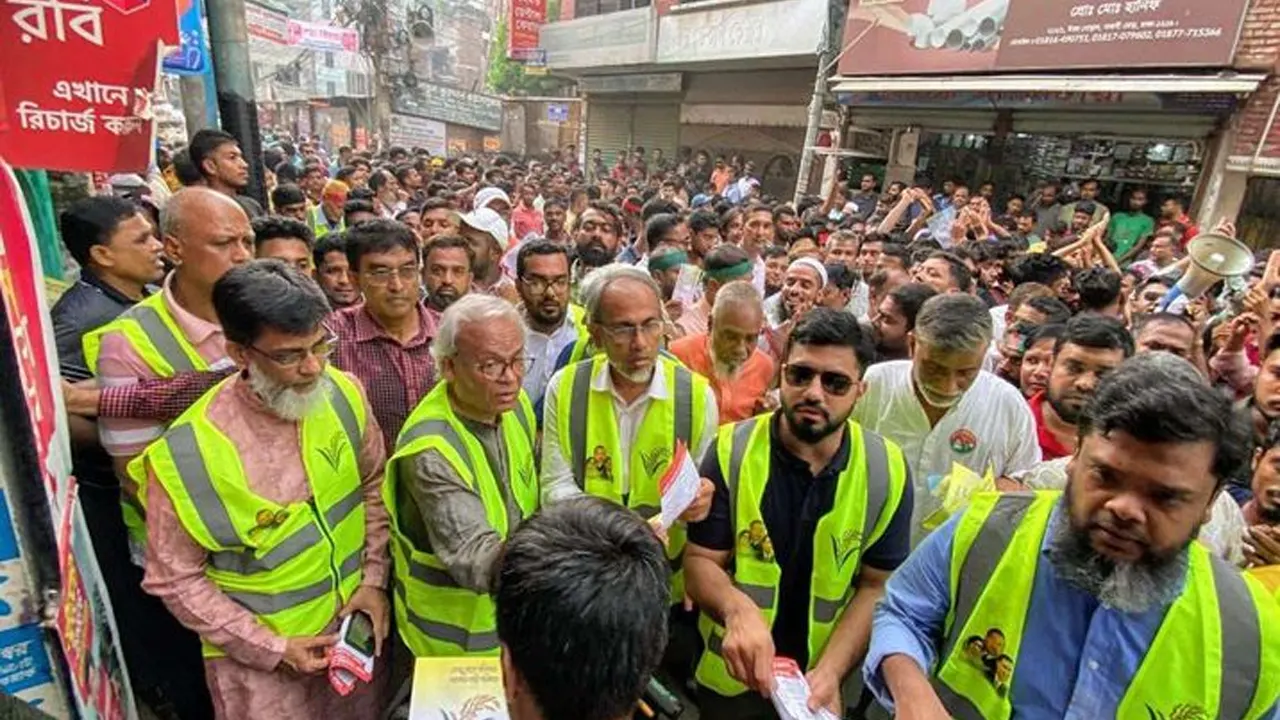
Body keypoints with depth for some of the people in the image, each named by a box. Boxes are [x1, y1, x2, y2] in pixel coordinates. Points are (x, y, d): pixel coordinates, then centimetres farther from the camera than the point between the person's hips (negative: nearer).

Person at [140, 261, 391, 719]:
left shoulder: (344, 393, -13)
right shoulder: (186, 454, -23)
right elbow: (175, 579, -11)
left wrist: (374, 577, -5)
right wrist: (272, 647, -13)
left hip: (355, 627, 4)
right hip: (258, 660, -4)